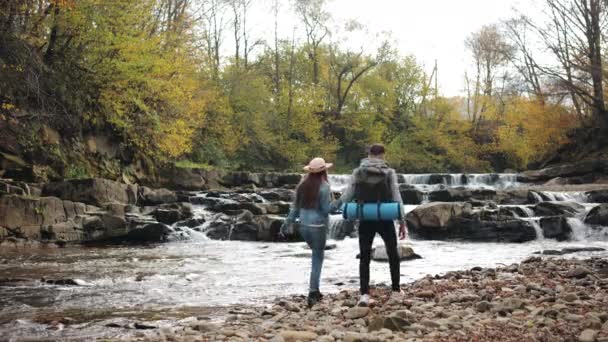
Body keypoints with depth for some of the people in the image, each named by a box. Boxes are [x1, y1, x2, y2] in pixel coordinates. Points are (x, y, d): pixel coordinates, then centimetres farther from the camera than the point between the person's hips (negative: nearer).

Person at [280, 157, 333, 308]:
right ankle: (312, 293, 0)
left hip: (303, 225, 6)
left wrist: (287, 223, 15)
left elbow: (295, 207, 7)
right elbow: (326, 209, -13)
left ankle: (315, 290, 20)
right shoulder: (324, 186, -13)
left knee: (317, 255, 21)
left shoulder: (302, 185, 4)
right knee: (318, 258, 4)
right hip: (318, 226, -6)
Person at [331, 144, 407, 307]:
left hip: (365, 221, 1)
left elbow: (346, 196, -3)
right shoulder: (389, 172, -4)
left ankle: (365, 294, -7)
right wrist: (402, 222, -3)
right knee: (393, 254, 20)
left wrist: (331, 206, 11)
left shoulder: (358, 172, -1)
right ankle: (396, 291, 24)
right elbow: (396, 198, -7)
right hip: (385, 220, -1)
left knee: (364, 258, 8)